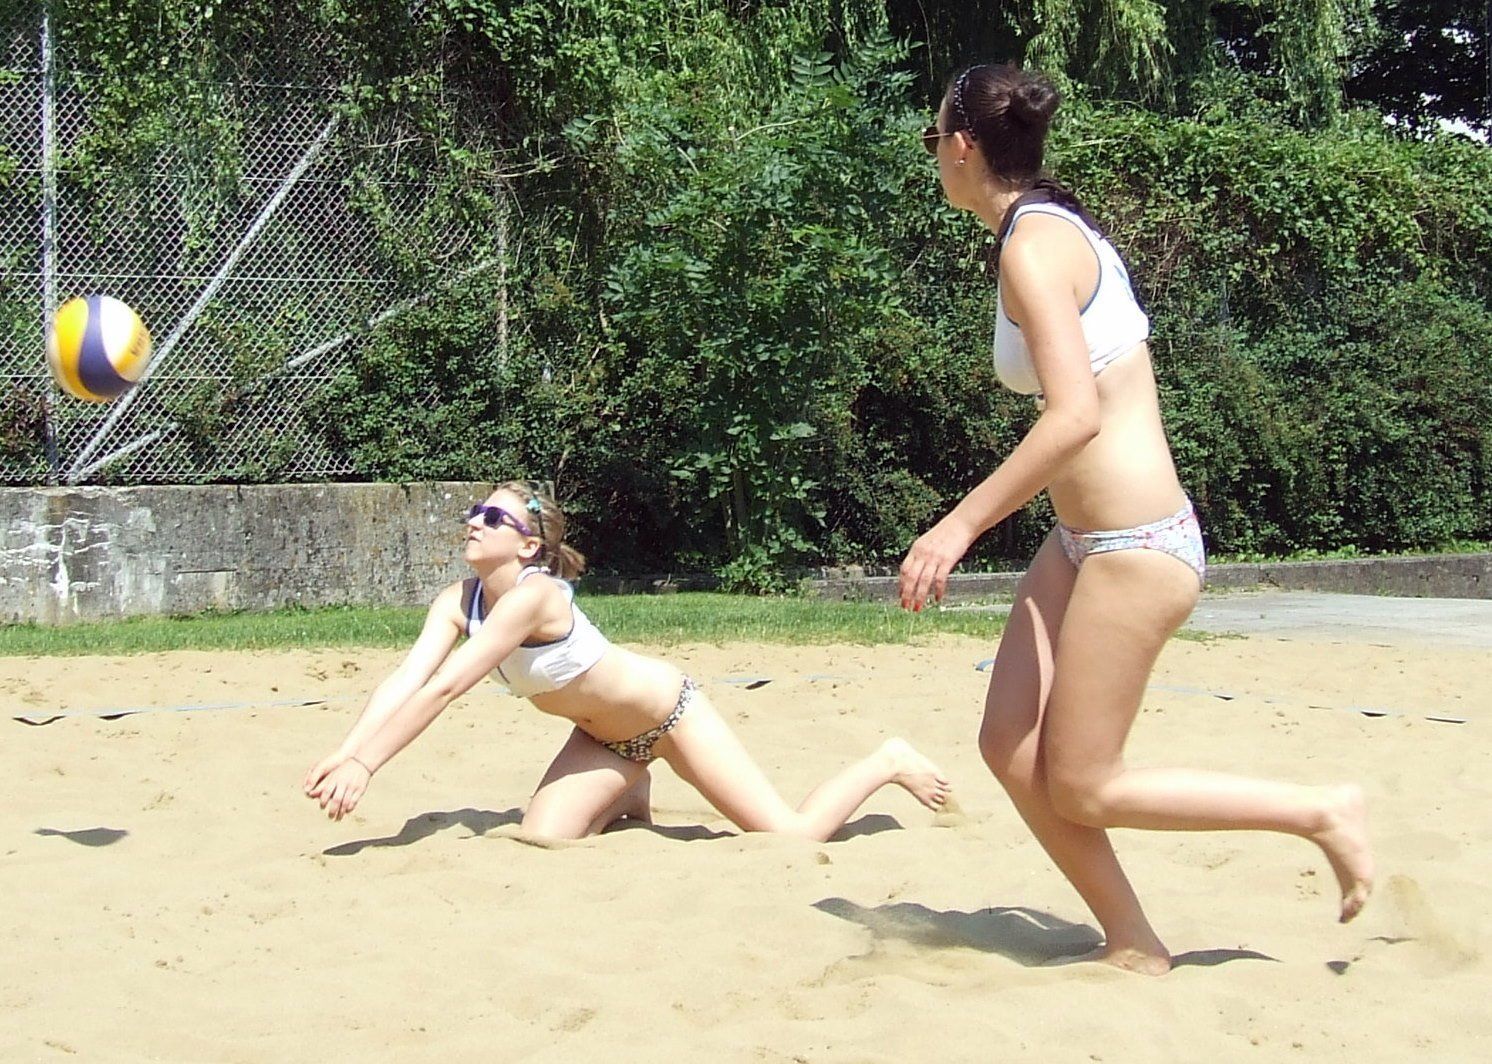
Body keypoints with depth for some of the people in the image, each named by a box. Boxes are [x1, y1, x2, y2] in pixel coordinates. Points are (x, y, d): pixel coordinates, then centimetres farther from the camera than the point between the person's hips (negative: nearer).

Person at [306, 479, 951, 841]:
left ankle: (889, 763, 19)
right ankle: (631, 799, 22)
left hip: (670, 711, -7)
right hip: (605, 735, 7)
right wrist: (343, 754, -35)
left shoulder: (533, 595, -32)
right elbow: (405, 681, -20)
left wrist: (365, 765, -39)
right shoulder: (457, 603, -9)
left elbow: (442, 689, -38)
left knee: (796, 837, -8)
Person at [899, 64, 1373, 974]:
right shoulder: (1058, 228, 12)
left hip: (1133, 547, -10)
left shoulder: (1033, 244, -16)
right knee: (1011, 749, 6)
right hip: (1084, 540, 10)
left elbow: (1074, 415, -27)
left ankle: (1324, 813, 8)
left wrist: (961, 524, -22)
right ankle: (1133, 948, 15)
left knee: (1080, 790, -1)